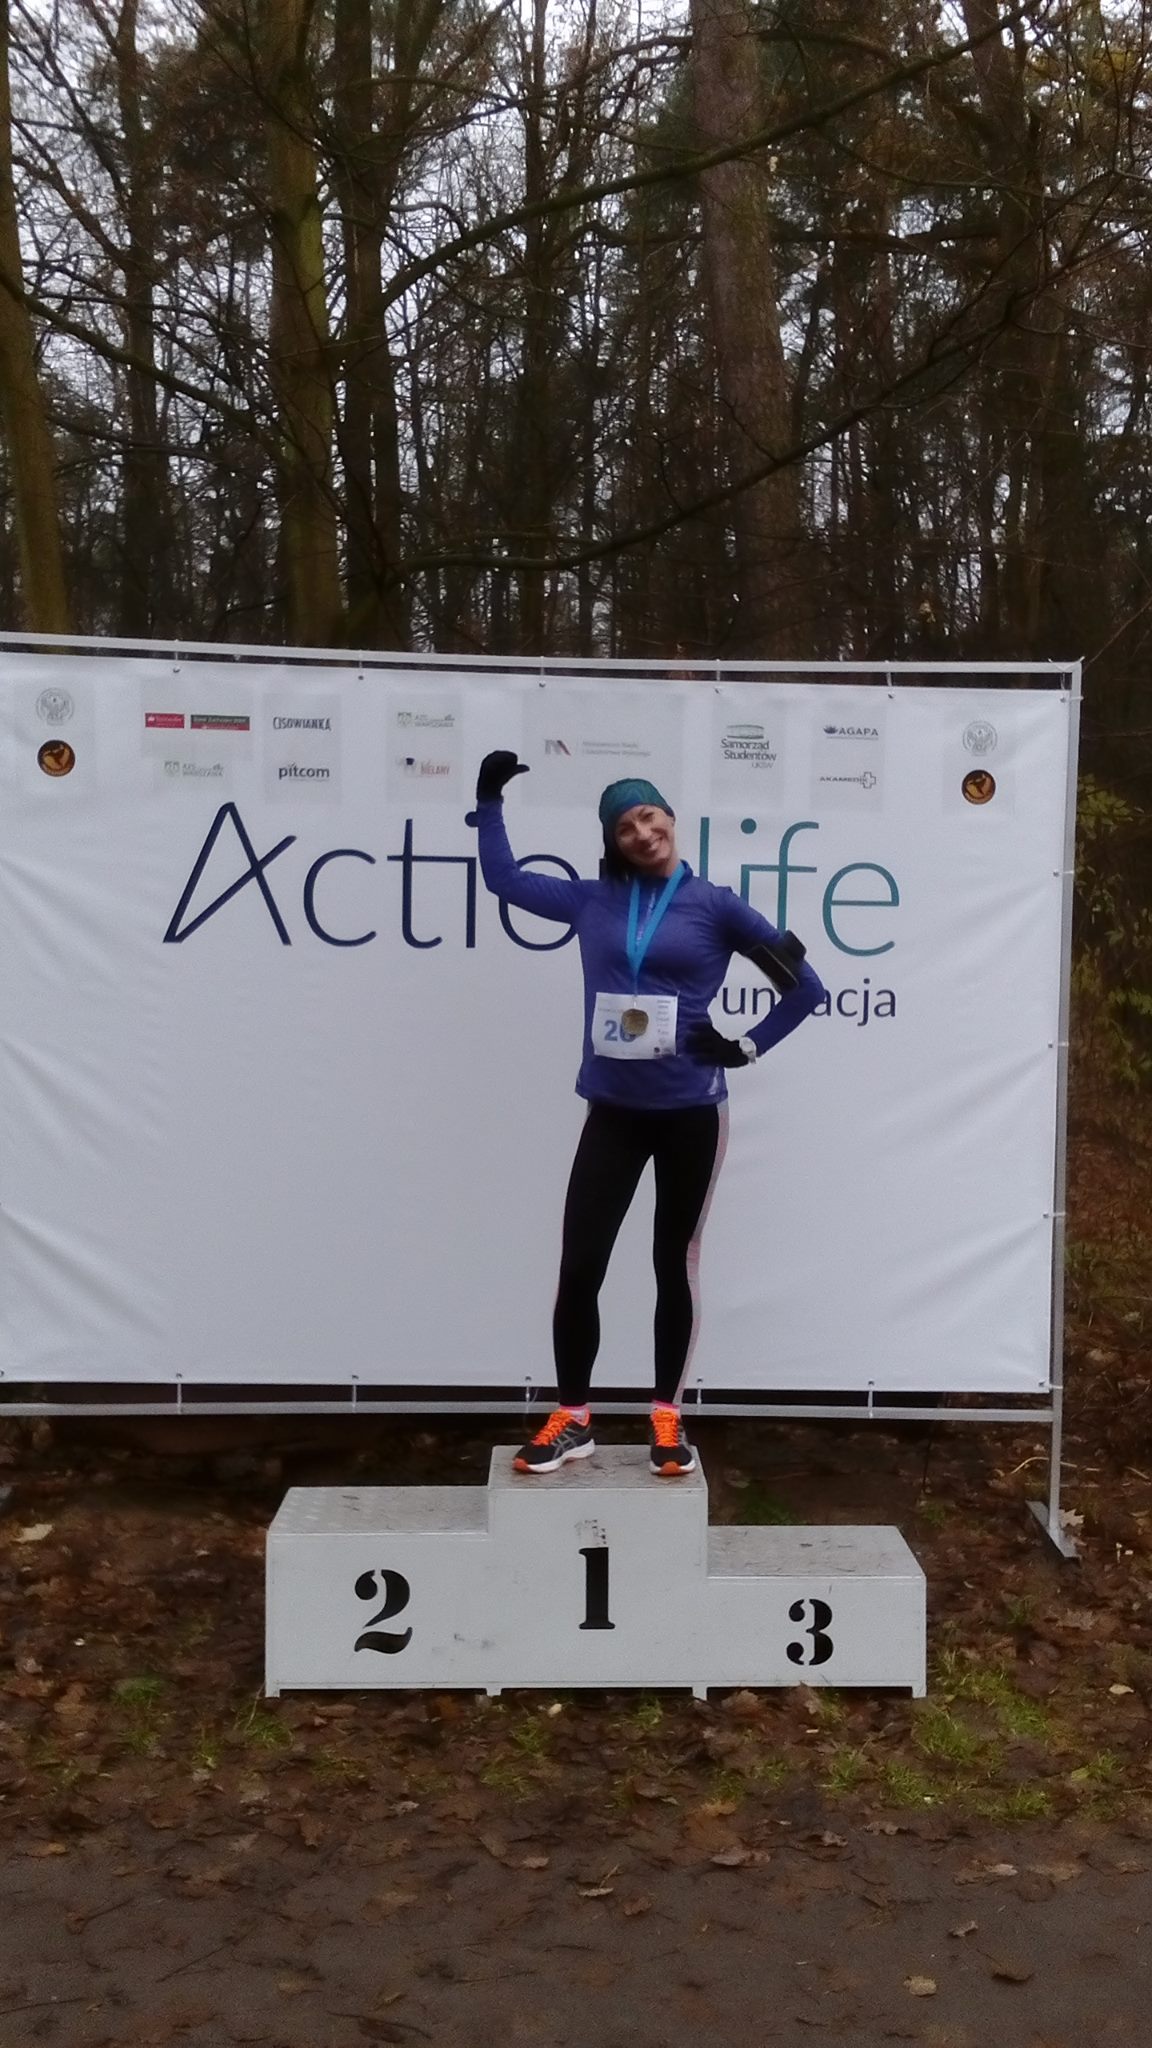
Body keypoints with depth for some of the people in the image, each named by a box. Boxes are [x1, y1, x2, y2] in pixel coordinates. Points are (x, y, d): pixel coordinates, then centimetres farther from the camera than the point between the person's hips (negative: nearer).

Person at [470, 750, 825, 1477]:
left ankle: (667, 1418, 22)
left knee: (674, 1263, 9)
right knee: (579, 1265, 0)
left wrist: (747, 1046, -5)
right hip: (613, 1112, 2)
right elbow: (504, 878, 18)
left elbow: (806, 986, 1)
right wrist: (490, 799, 13)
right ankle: (573, 1418, 15)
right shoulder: (593, 901, 5)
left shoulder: (715, 905, -3)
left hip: (692, 1114, -2)